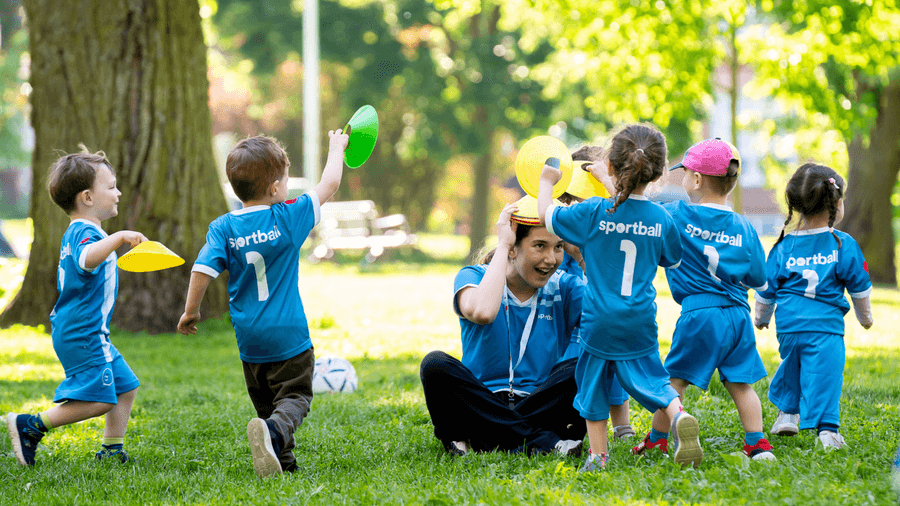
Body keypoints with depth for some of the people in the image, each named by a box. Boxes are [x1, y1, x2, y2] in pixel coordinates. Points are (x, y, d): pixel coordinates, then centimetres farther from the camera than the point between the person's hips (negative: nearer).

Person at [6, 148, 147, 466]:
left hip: (90, 333, 11)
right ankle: (30, 427, -11)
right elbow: (87, 260, -41)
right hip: (83, 334, -11)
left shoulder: (74, 233, 17)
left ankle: (112, 450, 16)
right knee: (98, 399, -15)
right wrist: (118, 237, -49)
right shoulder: (86, 232, -17)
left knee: (125, 387, 13)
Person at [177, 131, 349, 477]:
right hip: (288, 335, -3)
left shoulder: (223, 228, -2)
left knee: (265, 403, 17)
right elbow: (329, 185, 4)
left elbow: (203, 270, -8)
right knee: (294, 397, -4)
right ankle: (274, 432, -33)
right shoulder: (288, 218, -7)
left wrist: (190, 312, 7)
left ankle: (283, 459, 9)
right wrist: (336, 149, 21)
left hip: (250, 339, 3)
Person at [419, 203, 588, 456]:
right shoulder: (474, 277, -1)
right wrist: (502, 245, -18)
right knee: (435, 365, -29)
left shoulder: (563, 287, 6)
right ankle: (539, 441, -31)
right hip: (482, 404, -1)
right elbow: (482, 312, -27)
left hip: (542, 405, 1)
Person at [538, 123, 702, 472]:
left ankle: (598, 454, 14)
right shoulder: (661, 219, -5)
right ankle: (678, 415, -19)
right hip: (640, 322, 2)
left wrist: (547, 182, 19)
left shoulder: (594, 213, -12)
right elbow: (672, 260, 13)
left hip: (600, 320, -2)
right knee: (649, 377, 10)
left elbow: (545, 214, 2)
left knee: (594, 383, 12)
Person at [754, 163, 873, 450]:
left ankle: (787, 413, 34)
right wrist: (865, 316, 26)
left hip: (788, 326, 4)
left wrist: (761, 318, 32)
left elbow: (766, 289, 14)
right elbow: (859, 286, 8)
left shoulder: (783, 246, 6)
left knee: (793, 365, 27)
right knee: (823, 375, -6)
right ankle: (827, 428, -17)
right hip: (826, 327, -4)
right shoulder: (843, 244, -1)